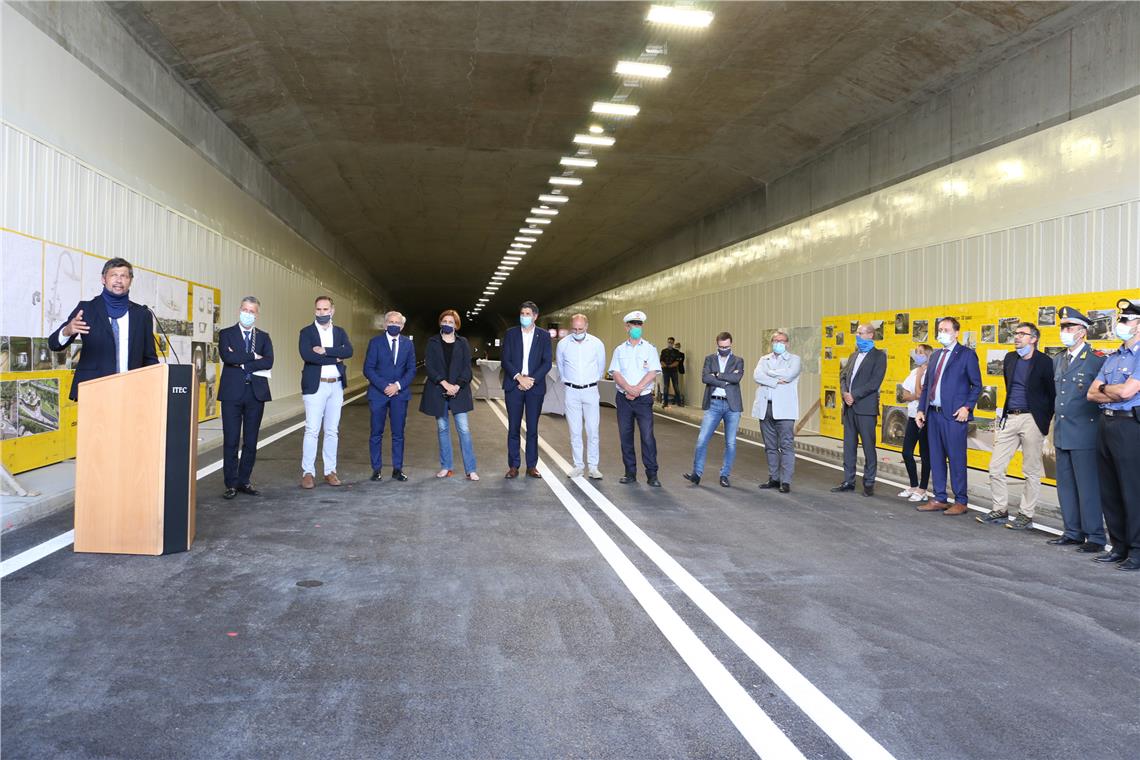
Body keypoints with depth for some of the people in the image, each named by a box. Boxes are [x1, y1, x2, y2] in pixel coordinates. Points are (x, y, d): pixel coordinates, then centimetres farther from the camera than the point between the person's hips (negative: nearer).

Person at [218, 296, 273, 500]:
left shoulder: (263, 337, 12)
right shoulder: (226, 334, 7)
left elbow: (268, 362, -5)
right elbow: (227, 357, -12)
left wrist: (242, 363, -10)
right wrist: (253, 357, -8)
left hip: (256, 393, 2)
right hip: (232, 393, -2)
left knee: (251, 441, 6)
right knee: (231, 441, -1)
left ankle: (244, 481, 16)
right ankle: (231, 483, 7)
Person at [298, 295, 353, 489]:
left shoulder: (340, 333, 12)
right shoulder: (306, 332, 1)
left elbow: (348, 351, -8)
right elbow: (307, 355, -17)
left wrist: (325, 351, -18)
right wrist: (335, 358, -13)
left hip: (336, 386, 4)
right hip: (315, 386, -4)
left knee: (332, 431, 8)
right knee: (312, 430, -5)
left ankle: (330, 471, 15)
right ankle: (308, 472, 2)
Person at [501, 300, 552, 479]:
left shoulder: (544, 336, 6)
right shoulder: (511, 334, 6)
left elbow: (547, 363, 0)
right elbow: (505, 360, 0)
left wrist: (532, 379, -12)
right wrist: (519, 377, -13)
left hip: (535, 387, 0)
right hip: (514, 386, 0)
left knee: (533, 428, 3)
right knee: (513, 428, 2)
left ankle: (532, 466, 11)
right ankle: (513, 467, 8)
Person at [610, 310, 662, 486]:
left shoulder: (649, 349, 4)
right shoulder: (619, 350, 9)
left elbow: (653, 373, -6)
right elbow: (616, 373, -1)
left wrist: (637, 389, -14)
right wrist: (629, 389, -15)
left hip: (643, 399, -2)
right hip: (623, 398, 2)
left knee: (647, 436, -6)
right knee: (625, 436, 5)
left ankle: (651, 474, -1)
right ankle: (630, 472, 15)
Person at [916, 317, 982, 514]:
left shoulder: (967, 354, -2)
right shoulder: (936, 355, 17)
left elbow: (977, 385, -4)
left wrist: (967, 407, -14)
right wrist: (921, 409, 10)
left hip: (954, 415, -7)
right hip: (933, 414, 7)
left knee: (956, 459, -2)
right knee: (936, 458, 9)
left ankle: (960, 502, 7)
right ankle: (939, 499, 18)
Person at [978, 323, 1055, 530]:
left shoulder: (1044, 362, -6)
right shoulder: (1010, 358, 12)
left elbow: (1053, 394, -3)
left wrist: (1045, 421, -5)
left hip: (1031, 420, -6)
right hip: (1009, 419, 6)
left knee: (1031, 471, 3)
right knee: (995, 467, 4)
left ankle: (1026, 515, 12)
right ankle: (1000, 511, 14)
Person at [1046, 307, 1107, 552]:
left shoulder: (1097, 360, -9)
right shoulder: (1057, 360, 14)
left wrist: (1099, 423, -9)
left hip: (1084, 434, -7)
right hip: (1061, 434, 7)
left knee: (1088, 486, -2)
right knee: (1066, 485, 12)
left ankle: (1095, 537, 7)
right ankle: (1073, 533, 22)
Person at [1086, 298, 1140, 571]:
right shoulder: (1113, 357, 16)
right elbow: (1092, 393, 12)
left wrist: (1104, 388, 1)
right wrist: (1116, 393, -5)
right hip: (1106, 424, 8)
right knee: (1109, 491, 11)